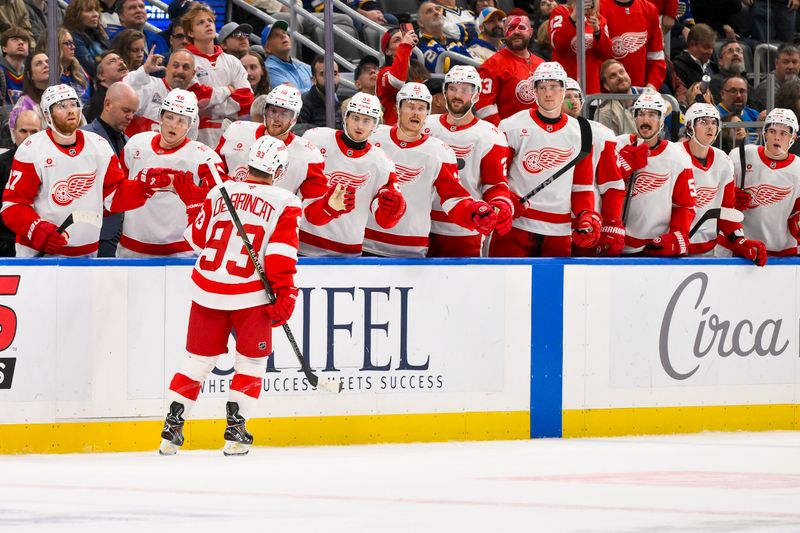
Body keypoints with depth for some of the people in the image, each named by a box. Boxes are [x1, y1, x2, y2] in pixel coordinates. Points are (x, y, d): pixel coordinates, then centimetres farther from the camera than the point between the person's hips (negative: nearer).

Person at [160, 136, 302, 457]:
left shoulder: (218, 193, 5)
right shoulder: (283, 202, -4)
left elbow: (198, 238, 11)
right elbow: (281, 253, -11)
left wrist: (194, 204, 25)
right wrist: (284, 294, -9)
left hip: (208, 291, 3)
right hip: (251, 295, -3)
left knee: (197, 359, 11)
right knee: (251, 363, 10)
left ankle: (172, 429, 6)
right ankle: (235, 432, 1)